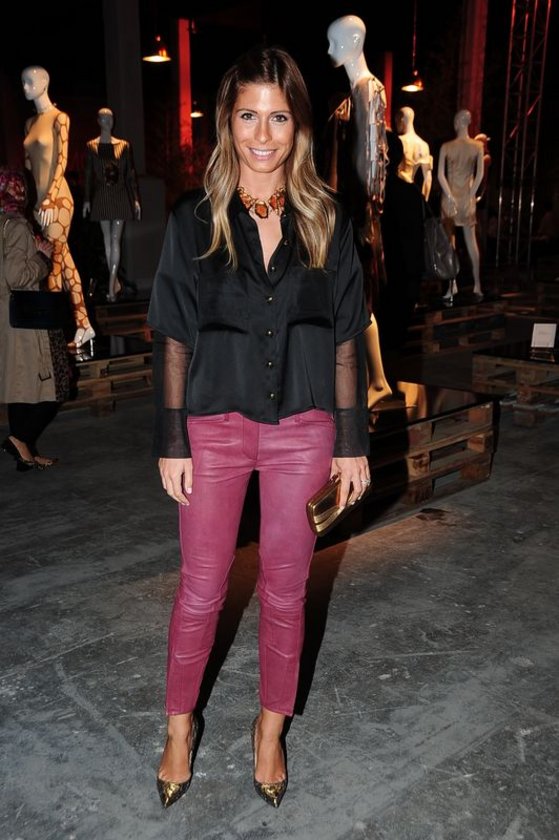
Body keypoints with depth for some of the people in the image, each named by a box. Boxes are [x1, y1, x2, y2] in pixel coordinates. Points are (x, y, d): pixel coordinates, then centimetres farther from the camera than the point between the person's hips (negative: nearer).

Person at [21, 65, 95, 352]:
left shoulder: (59, 118, -4)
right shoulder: (30, 122, 17)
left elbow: (62, 161, -11)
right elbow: (29, 162, 17)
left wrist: (50, 200, -17)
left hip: (56, 198, -7)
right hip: (39, 198, 7)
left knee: (55, 260, -4)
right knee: (63, 259, 7)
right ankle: (83, 325, 11)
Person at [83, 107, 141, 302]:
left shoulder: (124, 145, 5)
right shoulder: (91, 146, 4)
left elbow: (130, 174, 6)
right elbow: (88, 174, 3)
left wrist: (135, 199, 1)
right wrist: (86, 200, -2)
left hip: (120, 196, -1)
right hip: (101, 197, 1)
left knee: (115, 240, -6)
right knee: (107, 239, 6)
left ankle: (111, 286, -8)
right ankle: (115, 282, 16)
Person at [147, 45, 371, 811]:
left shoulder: (327, 221, 0)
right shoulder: (194, 220, -2)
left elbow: (346, 341, 2)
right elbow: (174, 340, -1)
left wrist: (353, 443, 0)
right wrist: (171, 441, -4)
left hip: (303, 430, 1)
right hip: (215, 426, 0)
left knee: (285, 587, 13)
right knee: (201, 588, 11)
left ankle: (272, 729, 36)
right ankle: (181, 725, 36)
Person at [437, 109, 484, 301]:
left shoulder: (446, 147, -6)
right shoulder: (478, 146, -3)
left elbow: (440, 174, -10)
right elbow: (480, 174, -6)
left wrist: (450, 196, -9)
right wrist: (471, 195, -3)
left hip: (450, 197, -2)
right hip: (468, 198, 2)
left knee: (449, 241, 4)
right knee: (471, 241, 8)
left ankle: (452, 284, 2)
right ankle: (477, 285, 9)